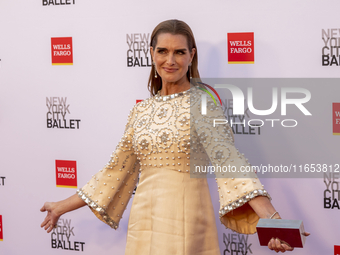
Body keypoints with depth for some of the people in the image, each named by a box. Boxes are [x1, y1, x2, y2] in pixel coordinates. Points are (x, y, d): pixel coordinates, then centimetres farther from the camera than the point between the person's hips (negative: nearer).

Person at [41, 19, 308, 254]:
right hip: (143, 223, 5)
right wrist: (62, 207, 17)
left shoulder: (202, 103, -6)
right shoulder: (141, 110, 10)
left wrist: (270, 217, -33)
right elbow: (116, 172, 15)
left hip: (184, 222, -5)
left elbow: (228, 160, -19)